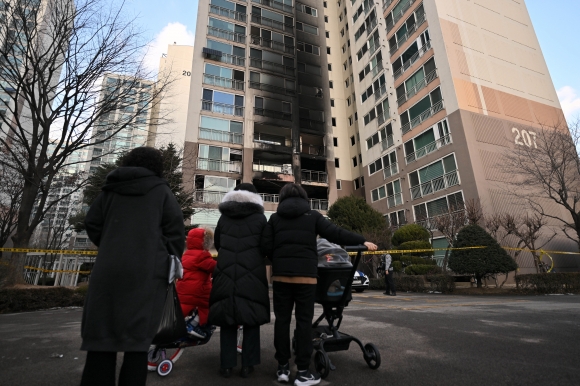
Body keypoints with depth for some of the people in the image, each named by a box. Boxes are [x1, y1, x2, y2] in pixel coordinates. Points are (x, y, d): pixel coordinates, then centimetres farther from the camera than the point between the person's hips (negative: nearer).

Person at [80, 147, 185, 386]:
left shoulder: (111, 190, 14)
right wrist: (171, 263, 8)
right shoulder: (161, 191, 4)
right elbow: (175, 230, -3)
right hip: (146, 271, -3)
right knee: (138, 334, 3)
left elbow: (92, 224, 14)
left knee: (101, 333, 10)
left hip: (108, 270, 4)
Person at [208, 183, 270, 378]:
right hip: (252, 274, -2)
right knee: (251, 318, 9)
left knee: (227, 317, 11)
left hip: (225, 272, 3)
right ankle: (247, 364, 14)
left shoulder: (223, 217, 9)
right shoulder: (259, 218, 0)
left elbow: (217, 244, 18)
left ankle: (226, 364, 17)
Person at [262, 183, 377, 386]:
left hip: (281, 274, 2)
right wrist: (362, 241, 4)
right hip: (305, 274, -2)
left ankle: (282, 367, 17)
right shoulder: (312, 215, 5)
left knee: (282, 319, 10)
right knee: (304, 320, 5)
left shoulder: (275, 218, 10)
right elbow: (335, 234, -4)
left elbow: (266, 246, 3)